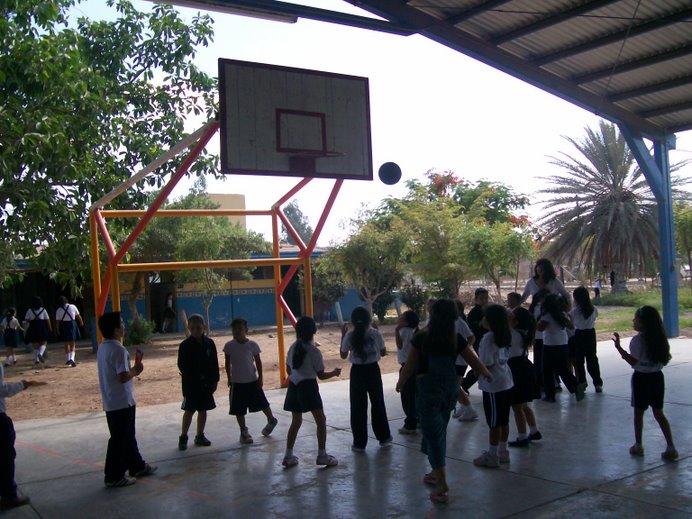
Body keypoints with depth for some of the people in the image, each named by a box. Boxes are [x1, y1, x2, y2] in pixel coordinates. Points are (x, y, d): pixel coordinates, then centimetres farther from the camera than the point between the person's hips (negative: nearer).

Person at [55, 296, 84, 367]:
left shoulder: (58, 310, -5)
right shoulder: (73, 307, -6)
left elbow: (58, 321, -3)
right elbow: (78, 316, 4)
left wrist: (58, 329, 9)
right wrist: (81, 322, 21)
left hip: (64, 326, 1)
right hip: (72, 325, -1)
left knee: (66, 344, 16)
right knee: (72, 344, 5)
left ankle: (68, 360, 21)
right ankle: (72, 359, -16)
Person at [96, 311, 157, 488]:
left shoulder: (103, 347, 8)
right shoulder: (118, 350, -22)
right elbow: (123, 377, -27)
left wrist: (132, 370, 10)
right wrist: (135, 370, -9)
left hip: (111, 401, 10)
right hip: (121, 402, -10)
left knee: (128, 436, 20)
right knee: (119, 439, 1)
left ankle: (137, 466, 32)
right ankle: (114, 476, 9)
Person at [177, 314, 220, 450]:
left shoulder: (209, 343, 2)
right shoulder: (185, 345, -7)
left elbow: (214, 363, 6)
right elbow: (182, 365, -8)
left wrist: (214, 380, 3)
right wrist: (195, 377, -16)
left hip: (206, 383, 3)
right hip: (191, 384, -3)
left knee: (203, 409, 10)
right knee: (189, 410, 0)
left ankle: (200, 436, 22)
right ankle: (183, 437, 10)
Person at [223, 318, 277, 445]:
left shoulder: (252, 345, -8)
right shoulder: (229, 346, -7)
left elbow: (258, 361, 0)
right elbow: (228, 363, 2)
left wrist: (260, 378, -3)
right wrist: (229, 378, 1)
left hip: (252, 381, -1)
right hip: (237, 382, 1)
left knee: (261, 403, 10)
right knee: (239, 409, 3)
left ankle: (271, 420, 36)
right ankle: (244, 431, 18)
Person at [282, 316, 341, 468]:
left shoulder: (293, 348, 4)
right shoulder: (314, 351, -12)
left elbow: (289, 370, 13)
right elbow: (321, 375, -8)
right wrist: (335, 372, 9)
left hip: (294, 386, 6)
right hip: (308, 386, -6)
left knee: (296, 422, 16)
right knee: (321, 420, 4)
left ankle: (288, 456, 17)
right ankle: (322, 455, 3)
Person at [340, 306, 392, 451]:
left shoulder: (350, 335, -9)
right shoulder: (375, 333, -7)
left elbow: (343, 355, 1)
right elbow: (383, 352, 4)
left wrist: (343, 336, 7)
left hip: (357, 372, -1)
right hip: (373, 370, 1)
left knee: (358, 407, 7)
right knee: (378, 404, 17)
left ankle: (359, 443, 10)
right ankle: (384, 438, 27)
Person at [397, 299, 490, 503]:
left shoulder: (421, 338, -12)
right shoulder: (456, 339, -3)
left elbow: (409, 366, -7)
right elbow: (475, 363, 0)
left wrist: (400, 383, 11)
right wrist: (488, 375, 21)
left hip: (428, 388, -5)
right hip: (449, 387, 5)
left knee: (433, 432, -2)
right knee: (439, 431, 21)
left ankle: (442, 482, -7)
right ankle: (436, 472, 34)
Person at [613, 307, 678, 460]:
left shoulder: (637, 339, -17)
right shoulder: (659, 338, 2)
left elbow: (634, 362, -21)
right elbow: (665, 359, 6)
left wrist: (619, 347, -23)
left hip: (641, 378, -6)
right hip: (657, 377, 6)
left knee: (639, 412, 10)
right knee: (659, 413, 13)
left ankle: (638, 445, 19)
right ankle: (671, 447, 10)